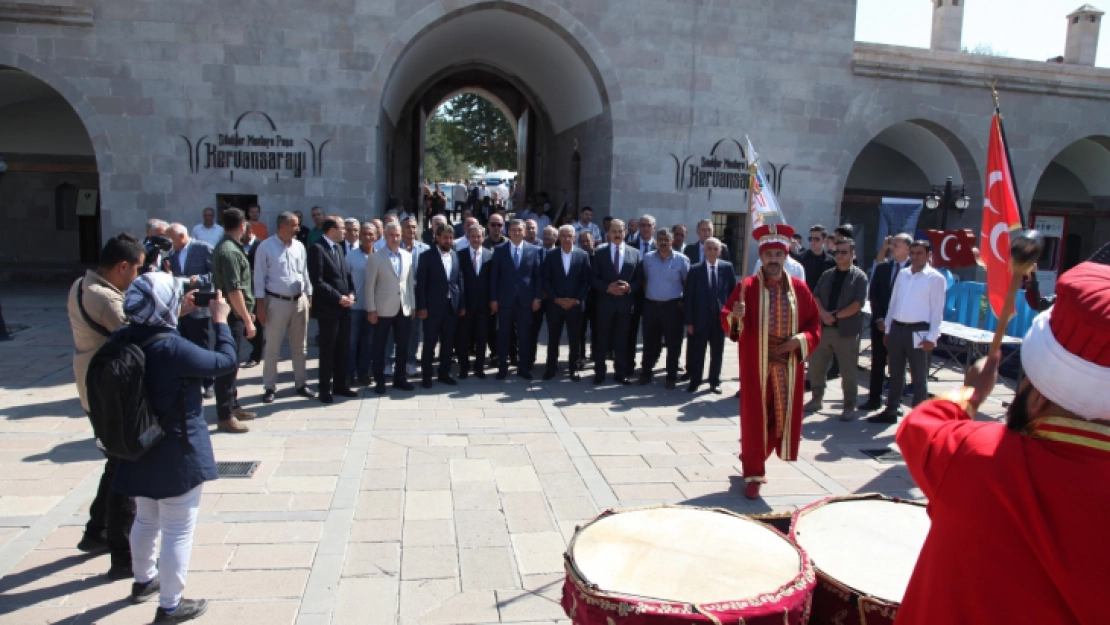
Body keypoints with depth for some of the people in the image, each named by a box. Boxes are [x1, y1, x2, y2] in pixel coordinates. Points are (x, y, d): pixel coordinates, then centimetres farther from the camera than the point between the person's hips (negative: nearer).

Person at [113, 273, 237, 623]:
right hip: (178, 455, -8)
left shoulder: (121, 341, -7)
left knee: (146, 520, 28)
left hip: (139, 449, 8)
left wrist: (182, 317, 12)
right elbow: (227, 361, -19)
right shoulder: (173, 348, -29)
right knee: (178, 531, 7)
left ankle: (143, 581, 49)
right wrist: (220, 321, -8)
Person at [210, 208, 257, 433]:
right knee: (228, 365, -4)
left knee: (231, 363, 17)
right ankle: (225, 416, 2)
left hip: (234, 314, 10)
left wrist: (247, 312, 21)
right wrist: (247, 320, -19)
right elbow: (234, 291, -23)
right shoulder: (230, 252, -18)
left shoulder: (223, 247, 13)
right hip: (232, 316, -10)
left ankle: (232, 406, 29)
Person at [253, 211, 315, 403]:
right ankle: (270, 387, 14)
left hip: (300, 300, 5)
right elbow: (259, 277, -7)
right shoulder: (265, 247, -8)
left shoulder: (299, 247, 5)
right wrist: (260, 304, -9)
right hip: (277, 302, -4)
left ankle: (301, 383, 23)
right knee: (273, 347, 4)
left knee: (299, 346, 13)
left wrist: (309, 297, 8)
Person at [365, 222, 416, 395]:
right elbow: (370, 285, -5)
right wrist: (371, 309, -9)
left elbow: (410, 282, 11)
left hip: (404, 309, 4)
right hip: (384, 310, -4)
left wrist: (412, 305, 9)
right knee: (379, 347, 5)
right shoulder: (375, 257, -4)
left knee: (403, 346, 10)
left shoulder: (407, 256, 7)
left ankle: (399, 378, 23)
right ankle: (379, 381, 16)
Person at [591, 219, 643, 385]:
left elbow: (640, 278, 5)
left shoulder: (635, 253, 4)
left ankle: (621, 373, 18)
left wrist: (629, 287, -14)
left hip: (625, 303, 1)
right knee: (602, 340, 6)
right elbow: (593, 278, 0)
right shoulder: (600, 252, 2)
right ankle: (599, 372, 16)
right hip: (605, 302, -1)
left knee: (622, 341, 8)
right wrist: (607, 287, -15)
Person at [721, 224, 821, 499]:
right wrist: (734, 316, -28)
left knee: (782, 416, 10)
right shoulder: (747, 286, -3)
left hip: (788, 365, 3)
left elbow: (814, 325, 8)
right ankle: (753, 474, 14)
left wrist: (799, 340, -10)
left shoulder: (799, 288, 4)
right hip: (756, 365, -3)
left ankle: (752, 458, 35)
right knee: (754, 418, 1)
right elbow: (726, 320, -6)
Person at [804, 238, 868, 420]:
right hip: (823, 328, 5)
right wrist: (823, 314, -12)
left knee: (848, 371, 2)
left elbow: (858, 304, -11)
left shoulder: (859, 277, -2)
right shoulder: (827, 275, 13)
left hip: (847, 331, -4)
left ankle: (849, 406, 15)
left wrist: (836, 315, -14)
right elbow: (815, 297, 5)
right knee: (815, 366, 9)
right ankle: (816, 399, 26)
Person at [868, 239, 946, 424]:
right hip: (897, 329, 6)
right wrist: (888, 329, 13)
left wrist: (931, 337, -12)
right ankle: (891, 411, 25)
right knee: (895, 374, 15)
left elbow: (937, 310, -8)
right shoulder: (902, 275, 11)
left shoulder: (935, 278, -5)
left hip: (918, 332, -5)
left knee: (919, 377, 5)